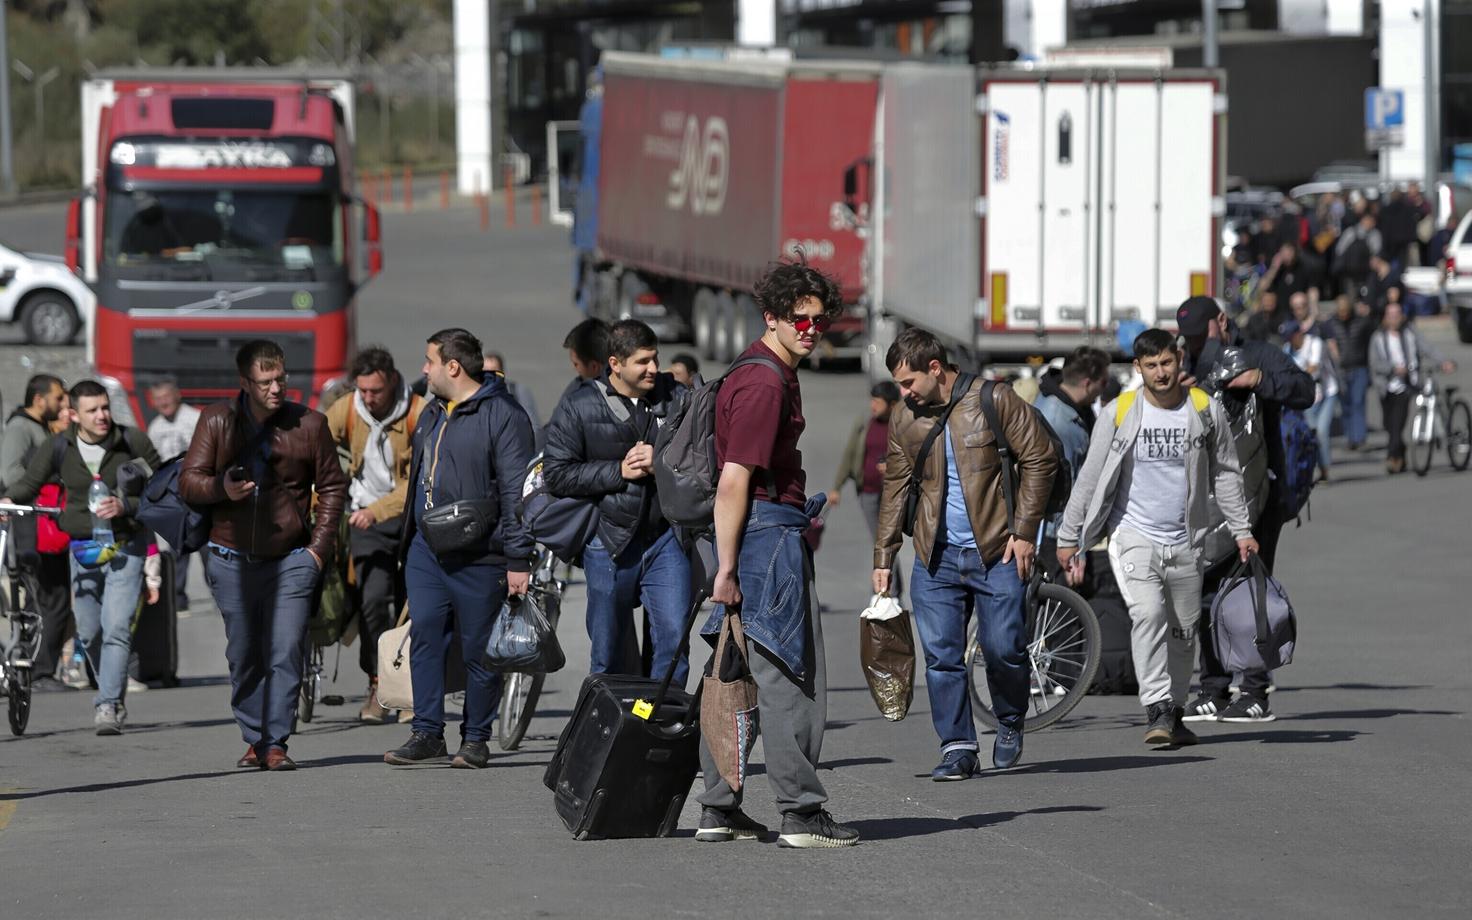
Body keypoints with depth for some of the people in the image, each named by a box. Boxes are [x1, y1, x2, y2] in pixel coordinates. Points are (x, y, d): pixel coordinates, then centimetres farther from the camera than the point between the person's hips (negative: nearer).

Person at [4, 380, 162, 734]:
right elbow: (29, 483, 3)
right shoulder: (57, 448, -4)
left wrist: (126, 506, -20)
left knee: (116, 628, -16)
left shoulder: (134, 443, -8)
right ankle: (112, 693, 33)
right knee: (88, 633, 10)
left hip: (125, 547, -3)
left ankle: (108, 708, -16)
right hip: (82, 547, 3)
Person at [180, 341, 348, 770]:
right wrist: (221, 488, -18)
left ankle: (276, 742, -8)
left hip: (291, 559, -1)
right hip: (232, 559, 1)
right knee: (243, 655, 6)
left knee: (286, 651, -10)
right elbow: (188, 481, 4)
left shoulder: (309, 424, 1)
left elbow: (332, 487, 10)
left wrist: (319, 545, 2)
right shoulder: (217, 421, 3)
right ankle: (254, 740, 17)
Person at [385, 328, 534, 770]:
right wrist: (408, 541, 21)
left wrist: (518, 559, -16)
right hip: (426, 551, 7)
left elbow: (516, 490, -13)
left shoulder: (503, 415, -9)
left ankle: (476, 739, 9)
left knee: (479, 650, 1)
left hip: (478, 557, -7)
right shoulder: (432, 414, 17)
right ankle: (427, 734, 5)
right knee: (425, 638, 2)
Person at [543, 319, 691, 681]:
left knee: (674, 636, -9)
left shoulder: (676, 397, 4)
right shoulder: (578, 407, -1)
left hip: (666, 539, 1)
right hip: (610, 542, -1)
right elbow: (556, 474, -4)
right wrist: (618, 472, -11)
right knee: (607, 654, 8)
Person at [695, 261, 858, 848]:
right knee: (789, 678, -8)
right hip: (767, 534, -11)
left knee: (735, 675, 11)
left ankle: (719, 809, 15)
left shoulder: (776, 375, 18)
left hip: (765, 529, 11)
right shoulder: (764, 385, -16)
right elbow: (734, 480, -21)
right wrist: (726, 567, -22)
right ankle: (801, 814, -7)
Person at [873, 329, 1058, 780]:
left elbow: (1039, 460, -3)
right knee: (941, 656, -3)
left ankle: (1010, 722, 22)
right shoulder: (905, 421, 9)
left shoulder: (993, 400, -5)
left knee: (1004, 649, -5)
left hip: (996, 552, -4)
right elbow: (895, 489, 16)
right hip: (936, 557, 4)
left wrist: (1024, 531, -8)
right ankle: (957, 749, 2)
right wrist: (883, 557, 12)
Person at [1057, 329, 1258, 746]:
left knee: (1184, 629, 8)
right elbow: (1090, 478, 2)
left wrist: (1241, 529, 8)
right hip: (1133, 536, -3)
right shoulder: (1118, 414, -4)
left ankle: (1174, 714, 22)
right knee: (1148, 615, -22)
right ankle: (1157, 710, -26)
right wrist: (1069, 538, 3)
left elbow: (1225, 473, 12)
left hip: (1186, 540, 3)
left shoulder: (1206, 410, 1)